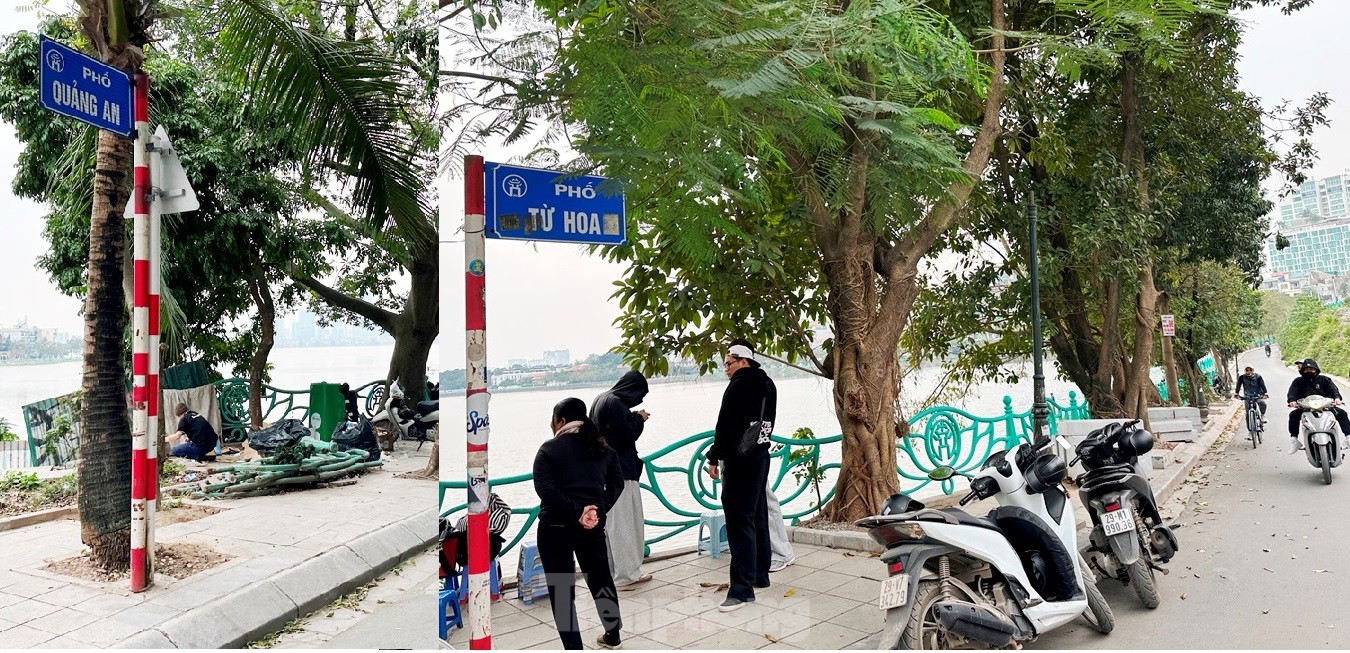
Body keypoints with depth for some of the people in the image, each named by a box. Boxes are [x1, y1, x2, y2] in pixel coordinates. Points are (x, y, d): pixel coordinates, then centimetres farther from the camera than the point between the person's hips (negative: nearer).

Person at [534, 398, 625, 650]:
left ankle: (574, 646, 4)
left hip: (555, 527, -4)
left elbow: (544, 487, -16)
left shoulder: (549, 449, -3)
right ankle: (613, 636, 35)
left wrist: (576, 513, -17)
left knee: (561, 590, 4)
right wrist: (598, 510, -6)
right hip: (592, 525, 5)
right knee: (601, 579, 21)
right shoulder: (603, 448, 10)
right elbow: (617, 483, 2)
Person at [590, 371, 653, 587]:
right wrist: (639, 419, -6)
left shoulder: (601, 399, 12)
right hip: (619, 470, -10)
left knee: (607, 521, 14)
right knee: (623, 521, -2)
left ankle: (610, 569, 23)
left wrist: (633, 417, 13)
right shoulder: (617, 404, -19)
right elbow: (625, 435, -21)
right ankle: (627, 573, 4)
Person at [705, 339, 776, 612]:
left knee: (739, 521, -9)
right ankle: (760, 574, 26)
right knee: (757, 516, 16)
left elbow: (725, 426, -18)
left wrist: (714, 458, -11)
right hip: (760, 456, 10)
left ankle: (742, 589, -10)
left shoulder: (740, 385, -15)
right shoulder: (767, 384, 13)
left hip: (739, 461, -10)